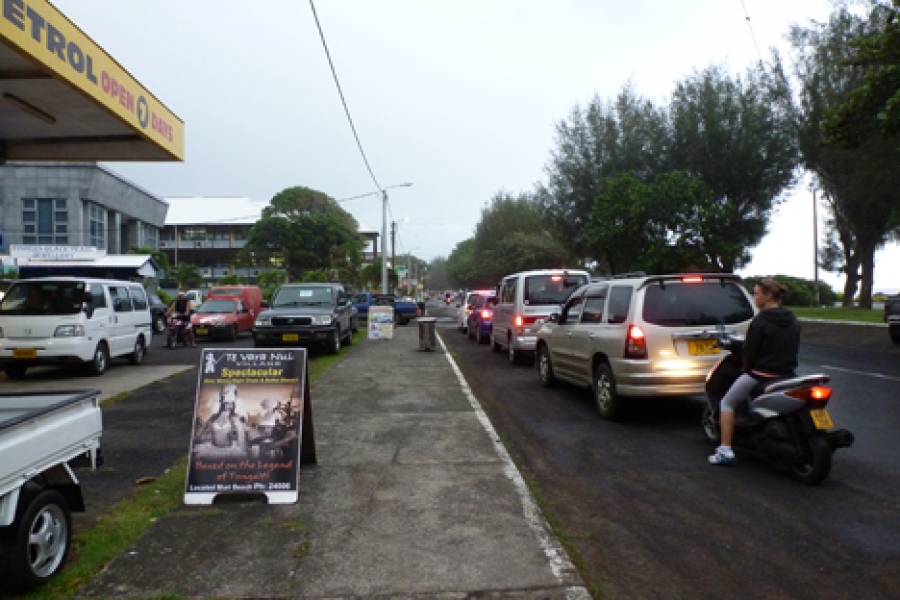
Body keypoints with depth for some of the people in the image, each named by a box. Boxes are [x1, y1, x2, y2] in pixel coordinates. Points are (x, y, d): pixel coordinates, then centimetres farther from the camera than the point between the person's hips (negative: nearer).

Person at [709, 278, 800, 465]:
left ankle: (725, 450, -2)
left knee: (727, 403, 6)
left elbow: (750, 350, -13)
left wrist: (746, 368, 4)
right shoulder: (793, 321, 7)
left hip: (761, 374, -7)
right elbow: (794, 348, 13)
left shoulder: (760, 321, -15)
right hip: (787, 375, 7)